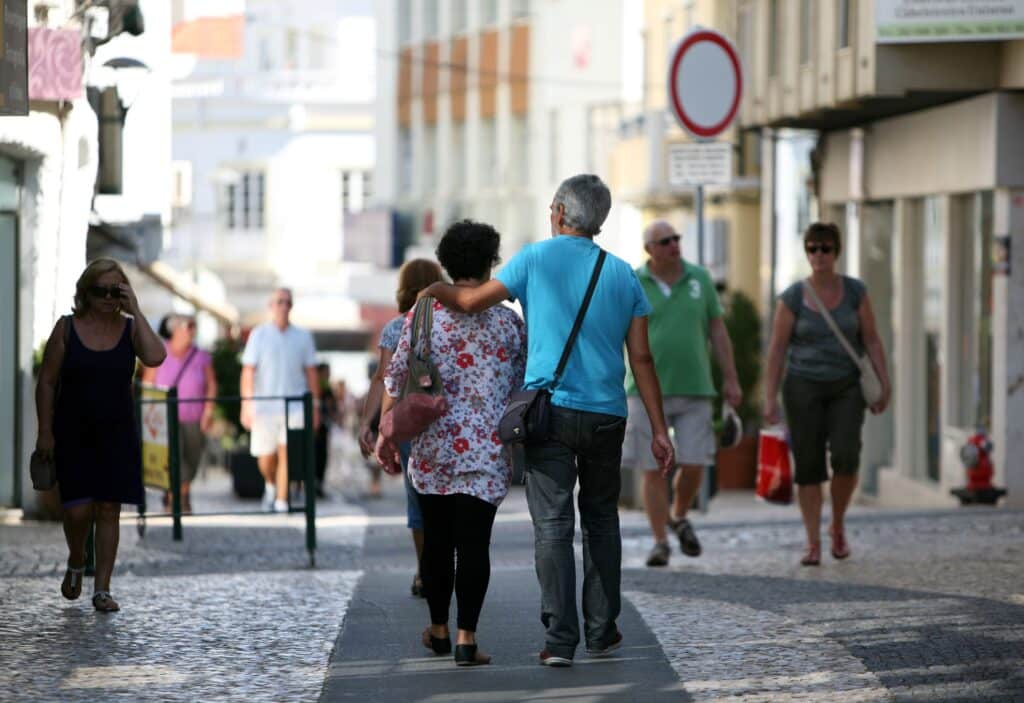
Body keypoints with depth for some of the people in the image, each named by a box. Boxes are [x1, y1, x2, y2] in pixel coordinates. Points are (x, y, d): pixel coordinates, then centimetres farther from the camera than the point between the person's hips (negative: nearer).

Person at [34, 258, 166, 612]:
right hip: (73, 434, -1)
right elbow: (47, 383, 0)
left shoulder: (130, 328, 0)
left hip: (116, 436, 1)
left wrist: (135, 312, -16)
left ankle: (102, 589, 6)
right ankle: (76, 563, 24)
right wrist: (45, 431, -5)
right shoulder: (67, 328, -3)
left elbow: (155, 357, -21)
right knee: (78, 510, -7)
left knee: (109, 509, 0)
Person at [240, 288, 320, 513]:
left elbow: (311, 373, 10)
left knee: (286, 454, -13)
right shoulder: (258, 335, 0)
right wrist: (246, 407, -12)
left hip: (294, 407, 0)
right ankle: (271, 485, 39)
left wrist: (315, 406, 6)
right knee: (266, 459, 8)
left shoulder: (302, 337, 5)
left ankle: (282, 503, -12)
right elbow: (248, 372, -4)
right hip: (264, 407, 0)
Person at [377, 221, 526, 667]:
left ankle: (438, 630, 25)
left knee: (436, 540, 14)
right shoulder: (508, 321, 0)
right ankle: (466, 638, -7)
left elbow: (397, 377, -2)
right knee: (473, 542, -2)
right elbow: (522, 385, 8)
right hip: (487, 451, -1)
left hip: (433, 448, 1)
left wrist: (387, 432, 5)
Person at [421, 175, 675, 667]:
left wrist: (435, 290, 21)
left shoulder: (536, 259, -1)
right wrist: (658, 430, 7)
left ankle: (560, 639, -8)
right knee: (601, 519, 16)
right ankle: (601, 631, 16)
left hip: (550, 408, -3)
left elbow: (473, 302, 0)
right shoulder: (623, 275, 8)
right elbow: (641, 358, 5)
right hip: (607, 414, 3)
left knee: (553, 525, -3)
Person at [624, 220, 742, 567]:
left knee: (694, 465, -4)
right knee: (654, 470, -1)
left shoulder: (699, 278, 5)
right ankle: (660, 542, 8)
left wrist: (731, 379, 5)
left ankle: (679, 517, 25)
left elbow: (718, 330, 9)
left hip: (694, 389, 2)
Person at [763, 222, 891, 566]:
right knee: (808, 468, -5)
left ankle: (838, 525, 7)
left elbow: (872, 340, 1)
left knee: (845, 458, -17)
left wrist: (885, 385, -6)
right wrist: (770, 398, -8)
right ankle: (813, 544, 4)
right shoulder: (792, 297, -6)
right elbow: (777, 349, -4)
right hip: (804, 386, 0)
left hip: (846, 387, 1)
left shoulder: (855, 291, -2)